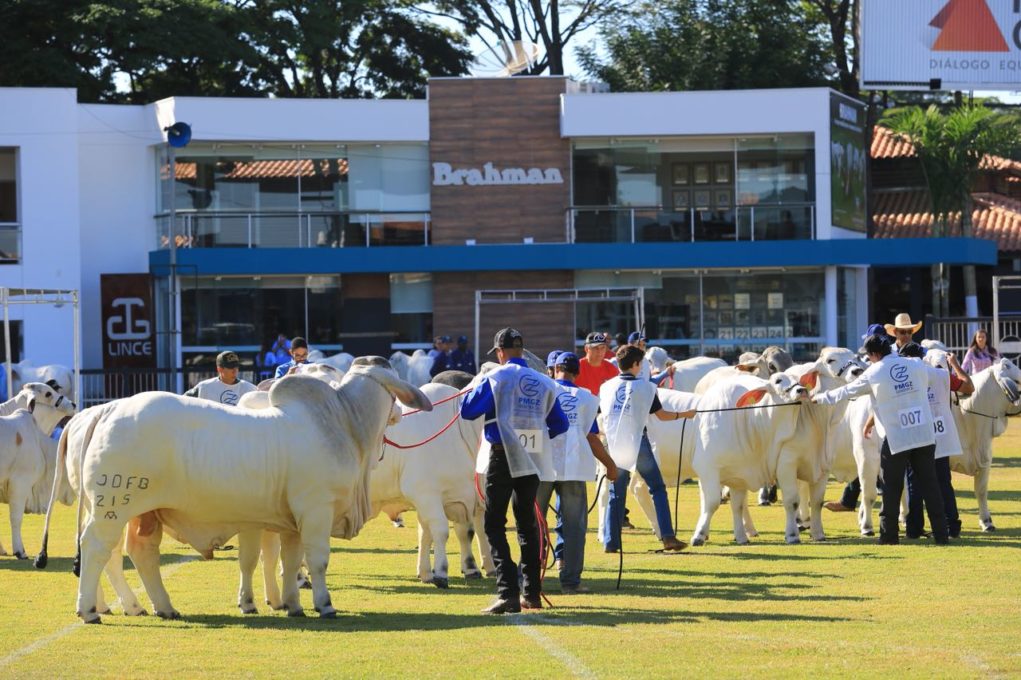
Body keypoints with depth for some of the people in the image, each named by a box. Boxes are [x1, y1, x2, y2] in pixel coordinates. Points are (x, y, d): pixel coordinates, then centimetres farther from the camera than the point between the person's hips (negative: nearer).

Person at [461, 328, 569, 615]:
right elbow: (560, 425, 13)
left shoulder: (495, 378, -5)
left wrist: (475, 387, 11)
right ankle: (531, 592, 19)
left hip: (502, 456, -5)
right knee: (527, 524, 17)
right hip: (533, 459, 5)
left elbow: (468, 411, -8)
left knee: (494, 524, -3)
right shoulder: (544, 384, 9)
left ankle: (508, 592, -18)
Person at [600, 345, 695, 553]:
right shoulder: (645, 387, -4)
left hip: (615, 444, 3)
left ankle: (610, 542, 5)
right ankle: (668, 537, -4)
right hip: (639, 443, -3)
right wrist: (684, 415, 17)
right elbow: (662, 415, 2)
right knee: (658, 489, 5)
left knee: (616, 493, 10)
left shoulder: (606, 387, 5)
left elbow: (603, 413, 16)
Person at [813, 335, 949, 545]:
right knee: (929, 485, 5)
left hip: (895, 439, -3)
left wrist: (820, 398, 25)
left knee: (892, 488, 8)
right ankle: (941, 534, 2)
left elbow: (846, 392, 8)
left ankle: (889, 534, 11)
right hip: (925, 435, 3)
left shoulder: (874, 373, -3)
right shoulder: (918, 366, 5)